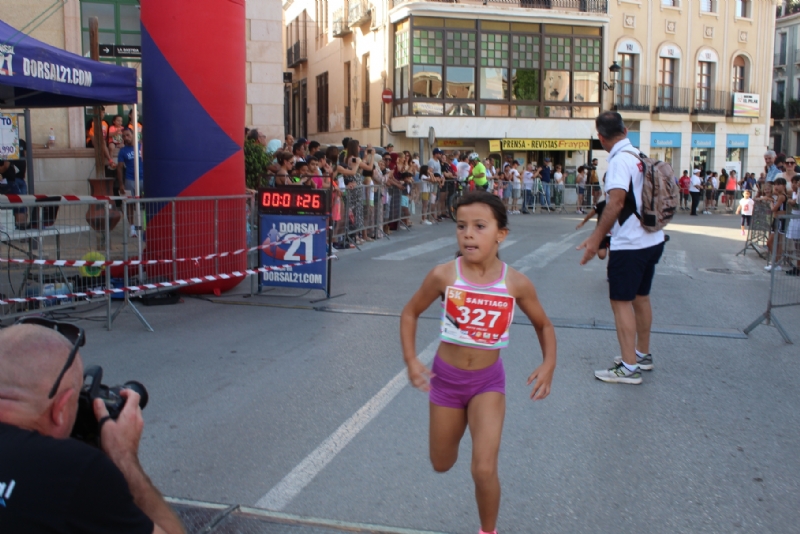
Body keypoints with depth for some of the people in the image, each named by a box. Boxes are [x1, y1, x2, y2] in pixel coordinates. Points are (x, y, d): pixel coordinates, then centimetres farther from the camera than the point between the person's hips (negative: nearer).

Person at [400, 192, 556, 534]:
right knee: (442, 465, 19)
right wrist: (410, 360, -9)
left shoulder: (516, 284, -15)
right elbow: (410, 313, 0)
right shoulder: (443, 276, -17)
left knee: (484, 470, -11)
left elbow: (543, 326, 3)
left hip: (488, 381, -1)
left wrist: (548, 365, -11)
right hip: (445, 377, 1)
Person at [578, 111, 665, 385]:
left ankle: (629, 367, -1)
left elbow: (616, 202, -26)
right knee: (640, 298, 19)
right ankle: (643, 354, 31)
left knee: (621, 301, -3)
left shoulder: (620, 160, -16)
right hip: (652, 240, 9)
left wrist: (596, 238, -23)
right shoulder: (640, 156, 10)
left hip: (630, 244, -9)